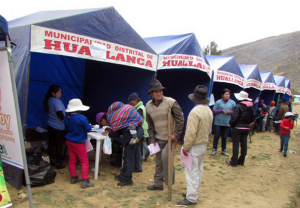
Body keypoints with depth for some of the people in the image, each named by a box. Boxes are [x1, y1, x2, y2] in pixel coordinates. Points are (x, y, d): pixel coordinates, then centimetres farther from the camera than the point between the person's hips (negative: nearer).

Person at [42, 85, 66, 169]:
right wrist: (66, 118, -3)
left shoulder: (48, 100, 6)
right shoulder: (57, 101, -19)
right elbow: (61, 115, -25)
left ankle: (51, 161, 25)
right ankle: (59, 164, 12)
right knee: (58, 146, 3)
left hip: (50, 126, 7)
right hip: (58, 128, -7)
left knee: (51, 144, 14)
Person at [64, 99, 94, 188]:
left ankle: (73, 178, 23)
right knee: (84, 161, 1)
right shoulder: (82, 118, -21)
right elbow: (89, 129, -14)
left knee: (72, 160, 14)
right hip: (79, 143, -6)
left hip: (69, 141, 7)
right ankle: (84, 181, -2)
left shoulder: (68, 118, 0)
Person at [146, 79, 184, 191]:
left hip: (171, 136, -5)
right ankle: (158, 183, 28)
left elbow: (180, 119, -13)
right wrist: (152, 139, 4)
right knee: (158, 161, 13)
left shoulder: (170, 102, -16)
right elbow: (150, 125, 8)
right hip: (158, 138, 5)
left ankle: (169, 179, 0)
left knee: (165, 155, -22)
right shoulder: (148, 106, 0)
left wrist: (176, 134, -18)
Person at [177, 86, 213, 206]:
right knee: (198, 170, 18)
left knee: (192, 171, 0)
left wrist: (185, 147, -16)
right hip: (203, 145, 9)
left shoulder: (195, 111, -23)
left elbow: (191, 132, -25)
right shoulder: (209, 110, 4)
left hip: (194, 146, -9)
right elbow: (209, 130, 10)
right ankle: (194, 192, 31)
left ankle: (191, 198, 8)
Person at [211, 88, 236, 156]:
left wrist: (230, 112, -11)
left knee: (224, 137, 8)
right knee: (217, 136, 1)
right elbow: (213, 111, 0)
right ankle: (214, 149, 12)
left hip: (227, 123, 2)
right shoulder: (218, 102, -1)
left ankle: (224, 150, 20)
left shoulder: (232, 102, 5)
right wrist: (221, 111, -14)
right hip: (218, 122, -2)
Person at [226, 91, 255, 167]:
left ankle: (234, 162, 7)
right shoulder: (251, 107, 6)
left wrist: (231, 123, -4)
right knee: (244, 145, 12)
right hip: (246, 128, 6)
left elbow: (234, 118, -21)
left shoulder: (238, 106, -15)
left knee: (235, 145, 1)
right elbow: (252, 119, 10)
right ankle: (241, 161, 21)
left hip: (237, 128, -6)